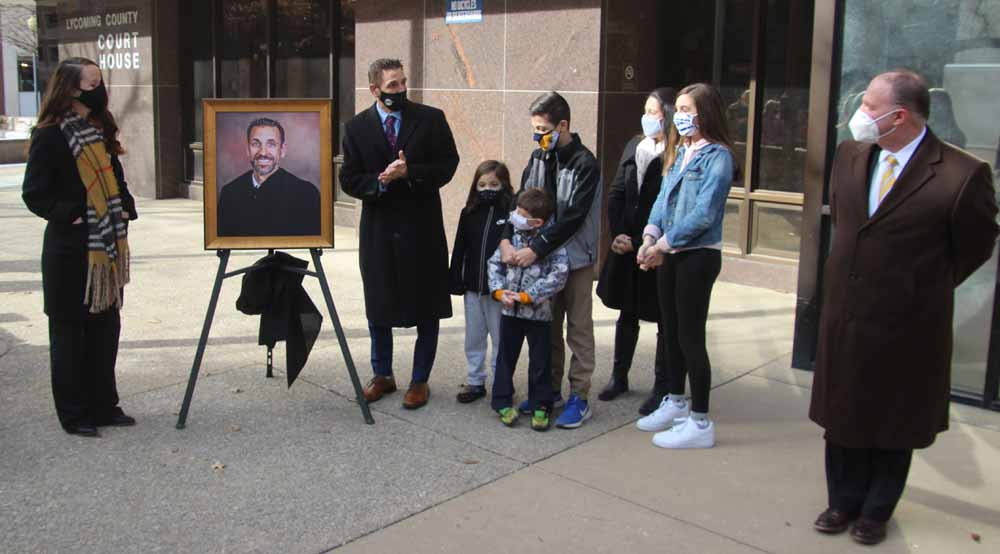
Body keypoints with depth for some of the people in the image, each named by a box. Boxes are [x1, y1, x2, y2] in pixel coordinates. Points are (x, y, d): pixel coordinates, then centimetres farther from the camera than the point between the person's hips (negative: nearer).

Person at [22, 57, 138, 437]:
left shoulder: (100, 130, 12)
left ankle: (103, 406, 23)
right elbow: (35, 194, -12)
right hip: (71, 250, -7)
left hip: (108, 247, 7)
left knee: (106, 327, 12)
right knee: (69, 331, 4)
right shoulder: (51, 135, -11)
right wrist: (71, 216, -17)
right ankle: (72, 414, 13)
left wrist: (126, 209, 5)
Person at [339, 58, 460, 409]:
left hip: (422, 227, -1)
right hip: (378, 228, 2)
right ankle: (382, 375, 31)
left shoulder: (431, 119, -3)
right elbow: (349, 181, -1)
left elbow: (447, 165, -5)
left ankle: (420, 381, 20)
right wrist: (381, 180, -19)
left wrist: (409, 172, -19)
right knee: (377, 305, 12)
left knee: (427, 308, 5)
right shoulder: (357, 127, 0)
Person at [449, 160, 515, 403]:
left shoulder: (512, 213, -9)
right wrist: (456, 282, 3)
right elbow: (459, 250, 7)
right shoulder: (469, 214, 4)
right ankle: (475, 381, 26)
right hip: (473, 287, 5)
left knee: (501, 338, 7)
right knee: (473, 338, 14)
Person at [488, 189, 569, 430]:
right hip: (509, 310, 4)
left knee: (540, 361, 7)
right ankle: (502, 401, 26)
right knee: (506, 356, 13)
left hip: (538, 312, -4)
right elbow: (495, 263, 5)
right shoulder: (512, 237, 1)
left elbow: (559, 275, -18)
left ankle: (541, 406, 20)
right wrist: (499, 291, -9)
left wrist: (527, 296, -19)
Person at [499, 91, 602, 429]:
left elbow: (572, 218, -20)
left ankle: (579, 398, 10)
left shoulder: (585, 164, -14)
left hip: (575, 258, -6)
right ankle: (550, 389, 26)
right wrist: (507, 239, -13)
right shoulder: (539, 158, 7)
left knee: (578, 329, 3)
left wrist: (535, 249, -24)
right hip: (543, 256, 6)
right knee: (547, 326, 14)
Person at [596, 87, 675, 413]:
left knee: (664, 319, 6)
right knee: (627, 312, 17)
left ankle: (662, 388, 16)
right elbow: (616, 193, 7)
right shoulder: (634, 146, 6)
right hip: (626, 245, 6)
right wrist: (617, 234, -4)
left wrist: (638, 243, -14)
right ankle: (619, 377, 31)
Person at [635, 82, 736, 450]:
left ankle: (700, 423, 7)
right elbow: (663, 198, 10)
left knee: (690, 336, -3)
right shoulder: (680, 154, 13)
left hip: (698, 256, -8)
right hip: (670, 254, 8)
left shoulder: (717, 156, -12)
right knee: (672, 332, 16)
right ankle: (676, 404, 33)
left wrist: (663, 244, -18)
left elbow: (704, 213, -20)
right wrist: (650, 237, -6)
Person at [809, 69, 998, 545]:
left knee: (893, 425, 15)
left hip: (906, 327, -4)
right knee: (842, 418, 18)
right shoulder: (848, 155, -2)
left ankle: (876, 511, 35)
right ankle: (844, 502, 37)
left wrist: (924, 289, 4)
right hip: (843, 318, 5)